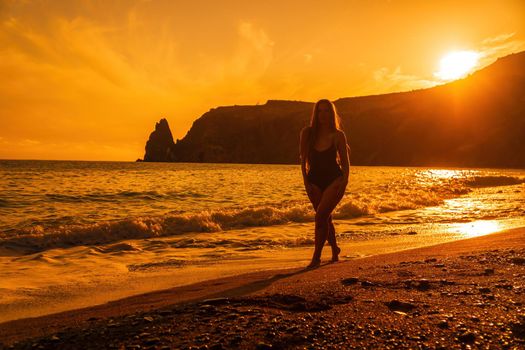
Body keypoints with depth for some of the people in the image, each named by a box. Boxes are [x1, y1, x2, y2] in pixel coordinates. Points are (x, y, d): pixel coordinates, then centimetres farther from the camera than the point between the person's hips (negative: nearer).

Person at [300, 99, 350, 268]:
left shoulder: (338, 135, -4)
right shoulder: (307, 133, 1)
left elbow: (345, 162, 1)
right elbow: (303, 159, 5)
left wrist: (344, 181, -11)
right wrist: (306, 182, -2)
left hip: (334, 180, -3)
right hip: (315, 181, 3)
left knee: (321, 215, -20)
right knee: (325, 218, 14)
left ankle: (316, 256, -16)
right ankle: (335, 250, 37)